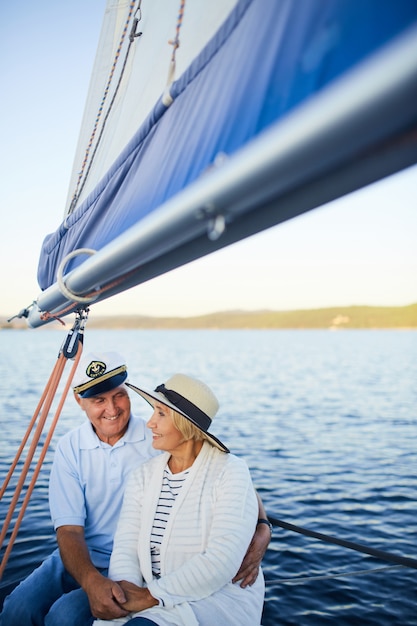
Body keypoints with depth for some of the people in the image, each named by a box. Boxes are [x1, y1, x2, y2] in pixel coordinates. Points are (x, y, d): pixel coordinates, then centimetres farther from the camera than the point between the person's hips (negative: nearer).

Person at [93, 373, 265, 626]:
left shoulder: (230, 472, -10)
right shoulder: (143, 475, 7)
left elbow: (221, 561, -19)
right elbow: (126, 546, -2)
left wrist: (152, 595, -21)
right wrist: (123, 588, -22)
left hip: (222, 598, -4)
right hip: (157, 602, 5)